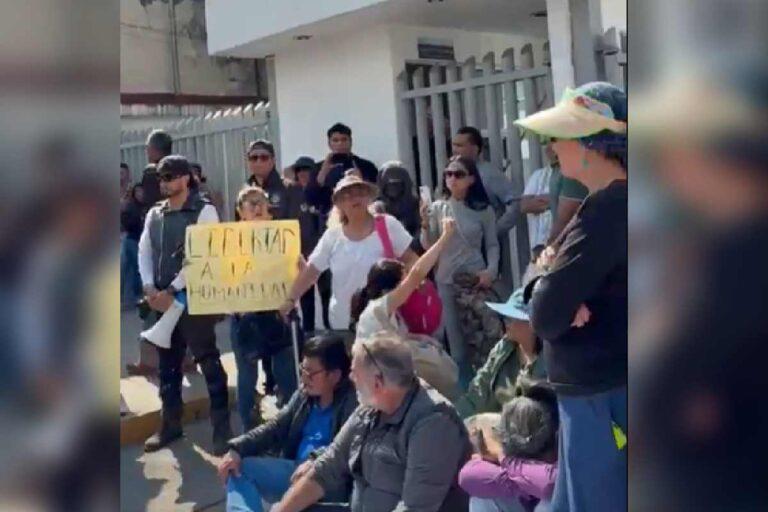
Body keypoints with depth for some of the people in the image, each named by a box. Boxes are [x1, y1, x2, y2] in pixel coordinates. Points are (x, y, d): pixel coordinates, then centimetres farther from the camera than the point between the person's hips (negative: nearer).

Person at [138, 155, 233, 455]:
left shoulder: (204, 211, -7)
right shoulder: (154, 214, 12)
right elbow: (144, 252, 10)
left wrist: (171, 290, -16)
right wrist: (150, 289, -6)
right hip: (161, 300, 6)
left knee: (209, 363, -1)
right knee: (168, 365, 14)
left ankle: (222, 430, 7)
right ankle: (170, 426, 27)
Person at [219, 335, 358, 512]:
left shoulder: (352, 401, -11)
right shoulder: (305, 394, 13)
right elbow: (276, 427, 14)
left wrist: (315, 460, -38)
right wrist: (237, 448, 0)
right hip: (295, 469, 9)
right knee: (239, 467, 0)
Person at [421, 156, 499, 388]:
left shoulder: (484, 210, -1)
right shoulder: (437, 208, 1)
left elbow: (492, 244, 4)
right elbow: (429, 248, -1)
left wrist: (491, 270, -12)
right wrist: (425, 225, -18)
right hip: (446, 282, 1)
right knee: (456, 340, 7)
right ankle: (465, 389, 20)